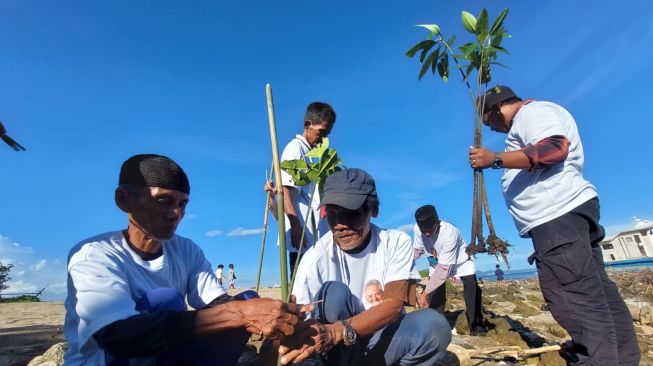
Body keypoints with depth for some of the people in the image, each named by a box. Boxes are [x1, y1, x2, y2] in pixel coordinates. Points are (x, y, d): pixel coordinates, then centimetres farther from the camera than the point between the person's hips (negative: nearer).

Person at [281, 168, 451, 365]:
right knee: (334, 292, -29)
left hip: (381, 341, 2)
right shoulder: (316, 257, -16)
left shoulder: (397, 243, -12)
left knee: (433, 324, -27)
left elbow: (394, 304, -24)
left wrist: (337, 331, -41)